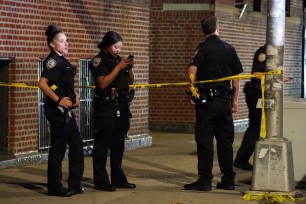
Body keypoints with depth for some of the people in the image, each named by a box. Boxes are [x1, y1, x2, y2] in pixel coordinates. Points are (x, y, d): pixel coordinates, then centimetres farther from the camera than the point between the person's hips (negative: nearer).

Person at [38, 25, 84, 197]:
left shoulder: (62, 61, 15)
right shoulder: (53, 61, -13)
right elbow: (42, 83, -25)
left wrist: (75, 96, 11)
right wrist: (59, 100, -23)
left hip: (67, 110, 9)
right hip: (57, 110, -9)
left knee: (76, 144, 12)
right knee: (58, 147, -2)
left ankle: (75, 184, 20)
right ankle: (55, 187, 6)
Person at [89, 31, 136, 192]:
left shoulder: (118, 60, 15)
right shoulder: (98, 61, -6)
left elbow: (131, 81, 19)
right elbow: (102, 83, -18)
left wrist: (130, 68, -1)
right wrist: (119, 67, -17)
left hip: (122, 107, 7)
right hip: (106, 108, -7)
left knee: (118, 144, 12)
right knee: (102, 144, -4)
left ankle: (118, 178, 19)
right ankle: (101, 181, -2)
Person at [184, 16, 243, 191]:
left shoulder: (203, 48, -6)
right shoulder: (229, 49, 7)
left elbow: (192, 69, -22)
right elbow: (236, 77, 10)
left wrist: (191, 91, -11)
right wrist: (234, 100, 16)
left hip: (207, 100, -4)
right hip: (225, 100, 4)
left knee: (205, 140, -1)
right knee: (226, 141, 11)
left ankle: (205, 180, -1)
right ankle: (228, 180, 14)